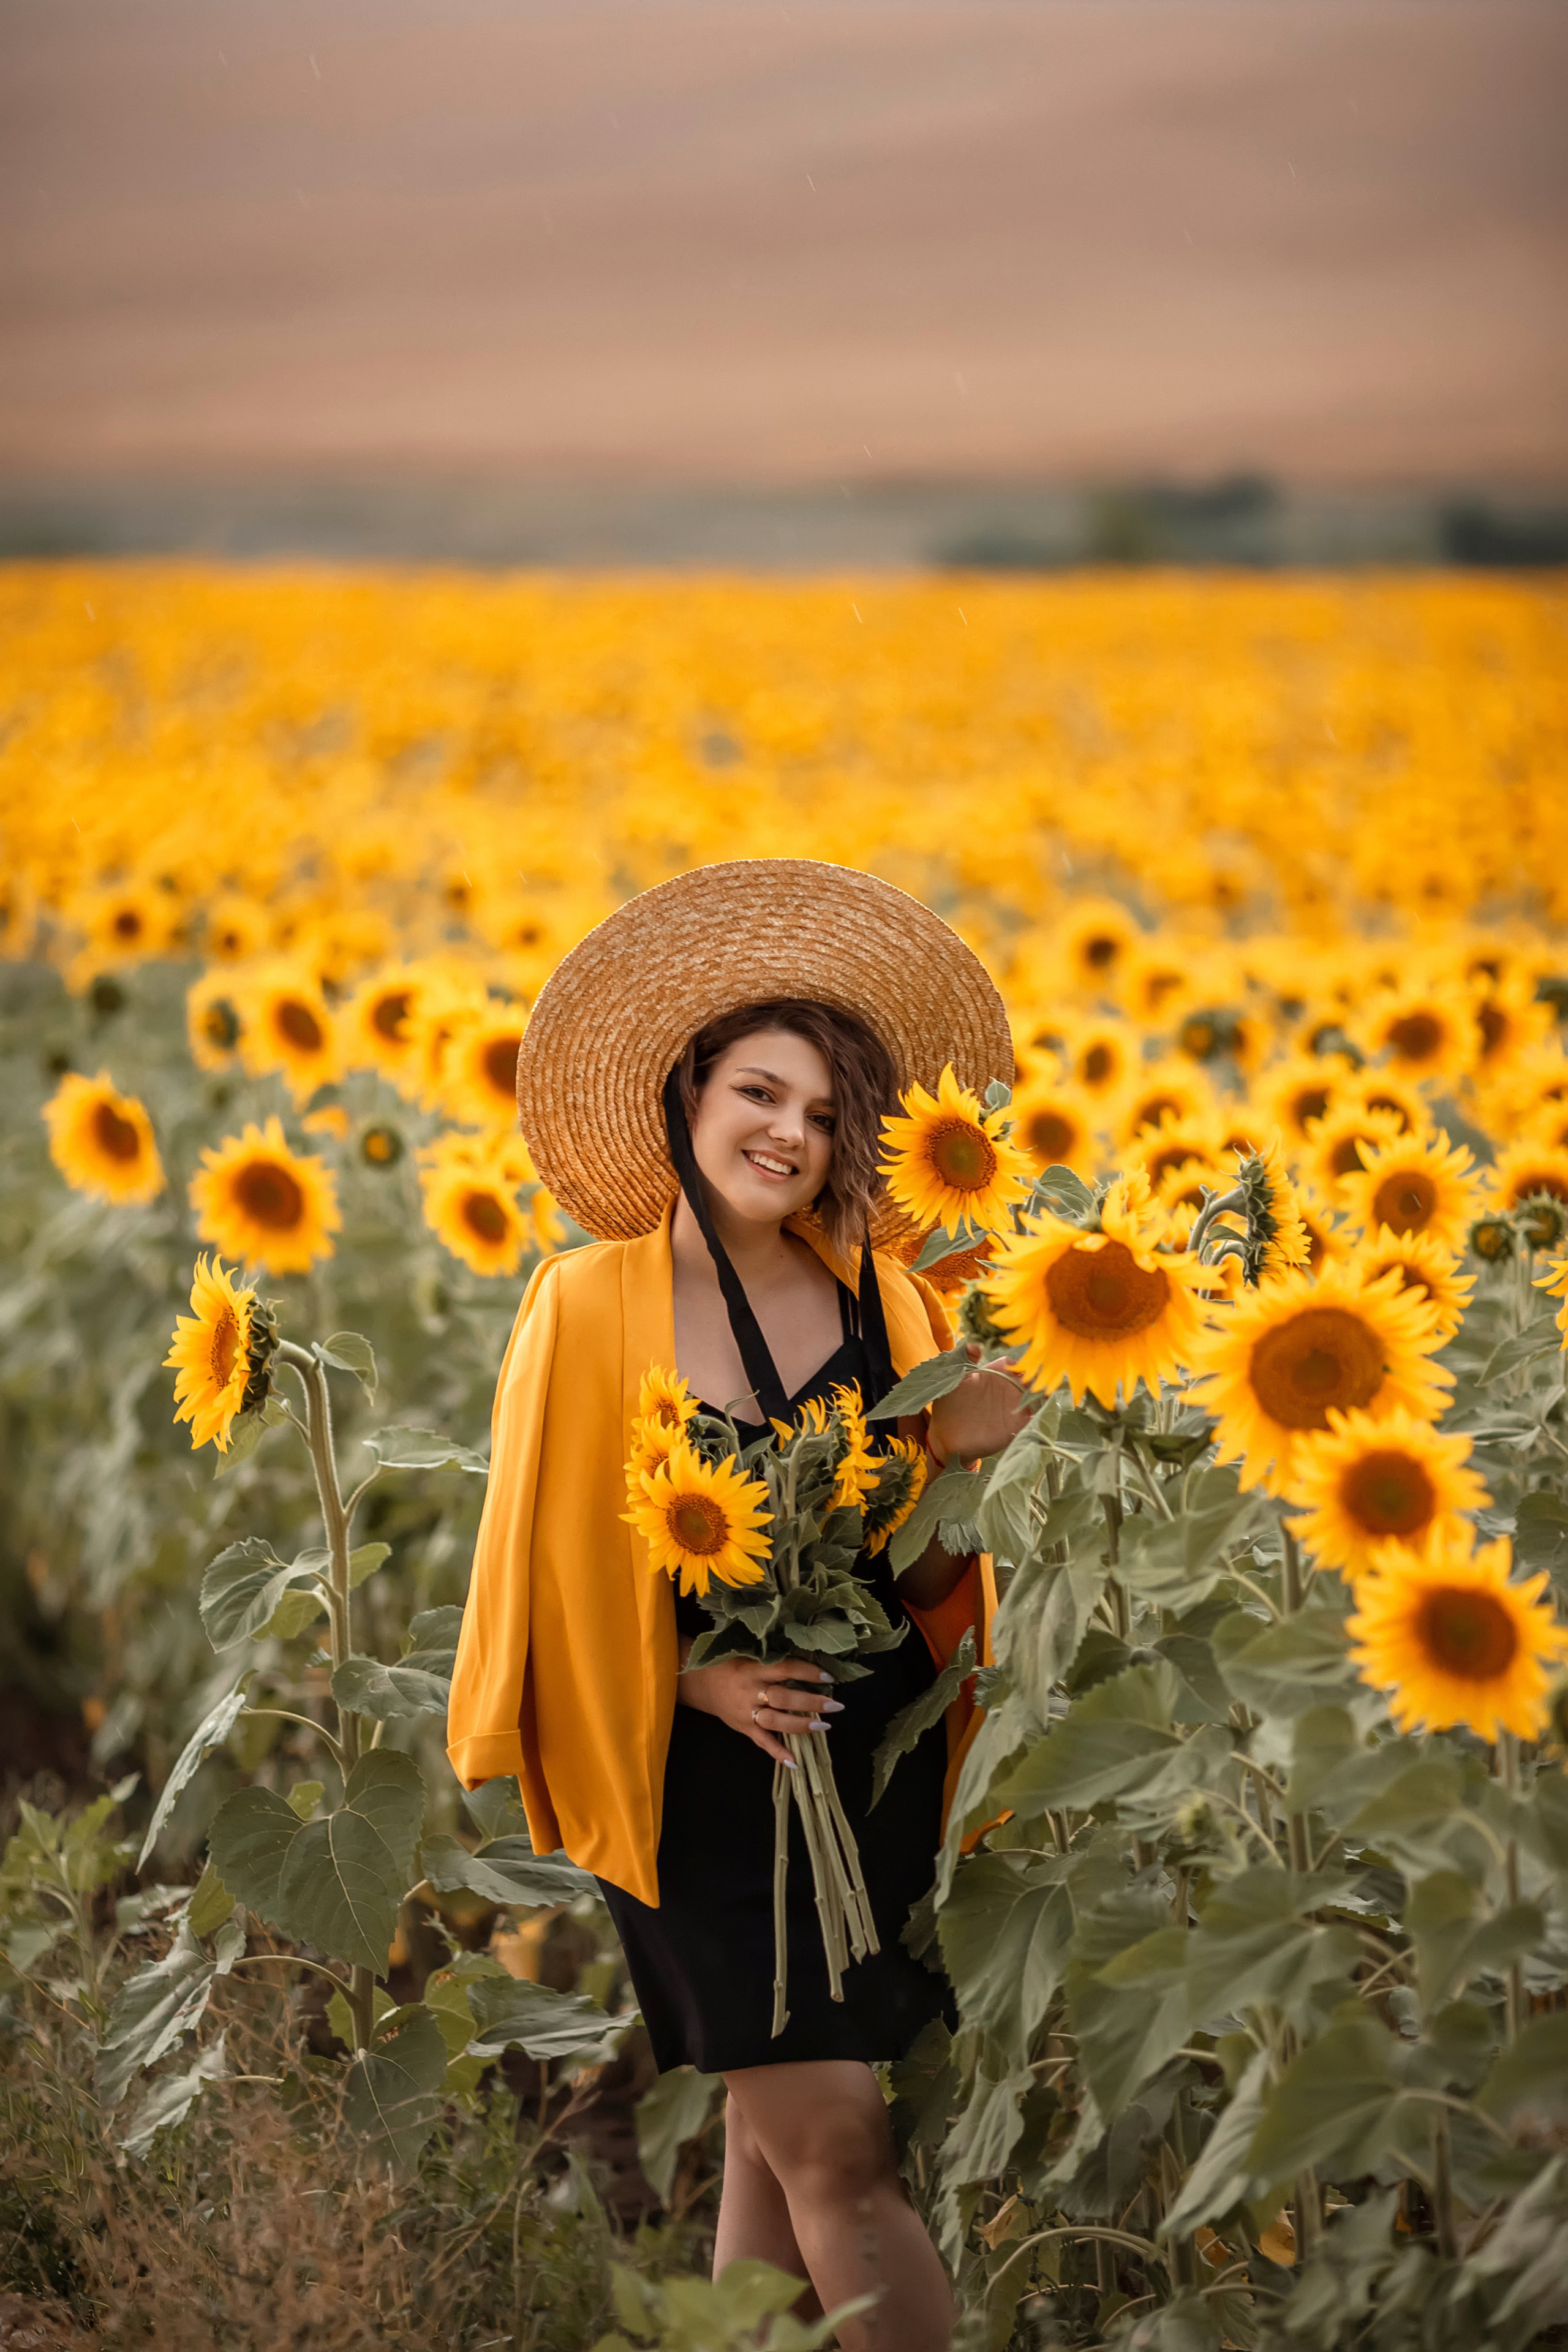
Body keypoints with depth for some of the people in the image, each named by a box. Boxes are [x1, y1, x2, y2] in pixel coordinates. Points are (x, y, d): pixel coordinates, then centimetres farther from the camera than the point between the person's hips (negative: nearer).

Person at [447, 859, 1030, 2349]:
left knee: (773, 2131, 10)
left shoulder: (882, 1301, 2)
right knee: (836, 2152, -6)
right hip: (702, 1775, -4)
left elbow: (918, 1586, 8)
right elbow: (559, 1565, -2)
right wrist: (689, 1672, -14)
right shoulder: (592, 1306, -7)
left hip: (874, 1759, 4)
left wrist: (964, 1462, -10)